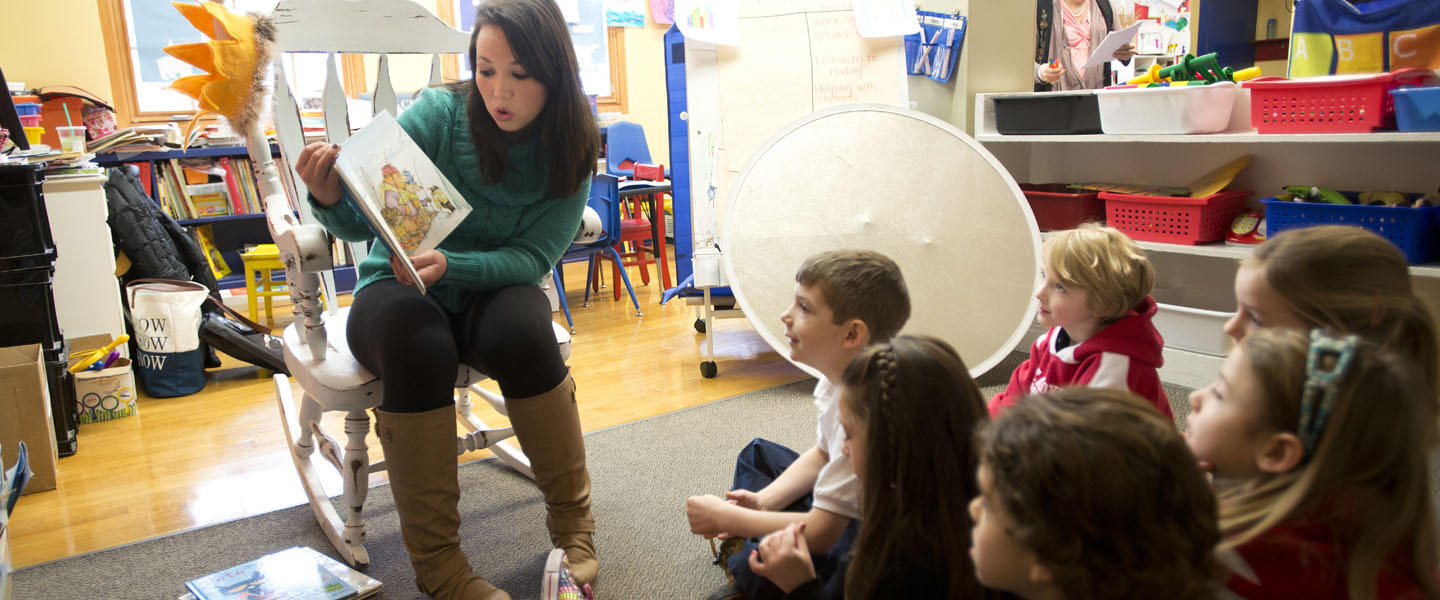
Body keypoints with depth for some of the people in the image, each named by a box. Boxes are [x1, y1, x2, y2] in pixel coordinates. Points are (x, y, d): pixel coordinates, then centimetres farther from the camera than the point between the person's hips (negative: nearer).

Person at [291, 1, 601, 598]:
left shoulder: (571, 148, -7)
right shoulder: (438, 113, -13)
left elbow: (533, 257, -13)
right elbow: (361, 221, -15)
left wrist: (451, 265, -30)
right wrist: (329, 200, -38)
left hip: (493, 288, 1)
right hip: (397, 290, -1)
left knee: (520, 329, -33)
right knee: (419, 344, -35)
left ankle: (572, 521, -12)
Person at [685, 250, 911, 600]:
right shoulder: (839, 375, -6)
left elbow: (820, 534, -30)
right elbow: (822, 454, 11)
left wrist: (725, 518, -19)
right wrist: (763, 501, -4)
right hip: (843, 511, 10)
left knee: (758, 562, -30)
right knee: (757, 455, 20)